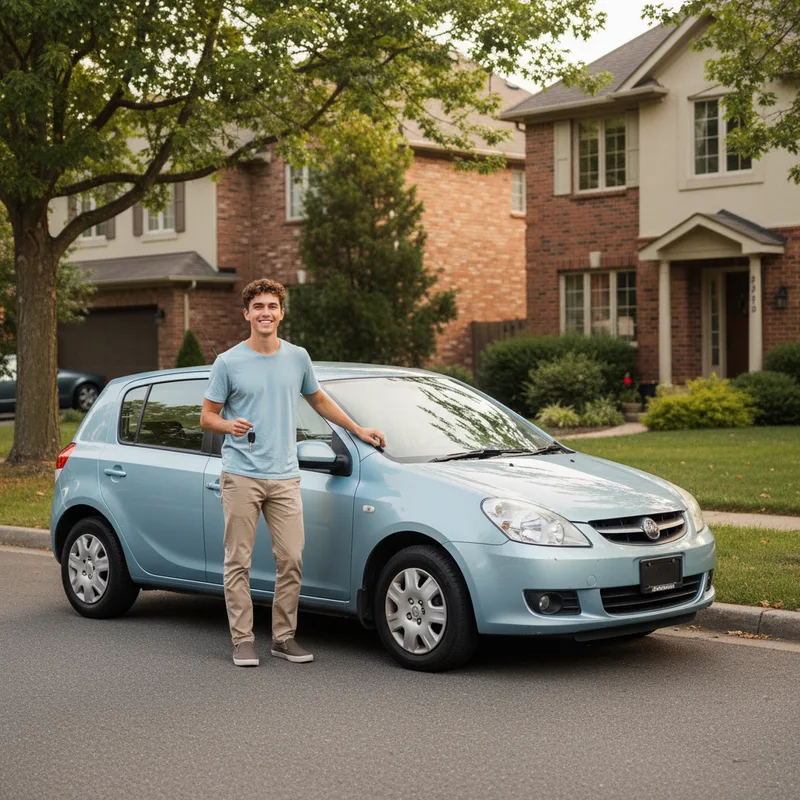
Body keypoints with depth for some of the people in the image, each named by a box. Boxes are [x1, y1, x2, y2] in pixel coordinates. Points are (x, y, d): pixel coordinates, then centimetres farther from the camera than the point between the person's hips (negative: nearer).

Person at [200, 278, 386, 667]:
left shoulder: (298, 358, 10)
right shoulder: (228, 362, -1)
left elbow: (318, 400, 25)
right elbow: (207, 416, 2)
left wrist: (357, 429, 24)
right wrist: (230, 425, -19)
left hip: (284, 477, 3)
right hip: (241, 475, -3)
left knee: (291, 560, 1)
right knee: (239, 561, 0)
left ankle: (284, 637, 13)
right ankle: (243, 639, 8)